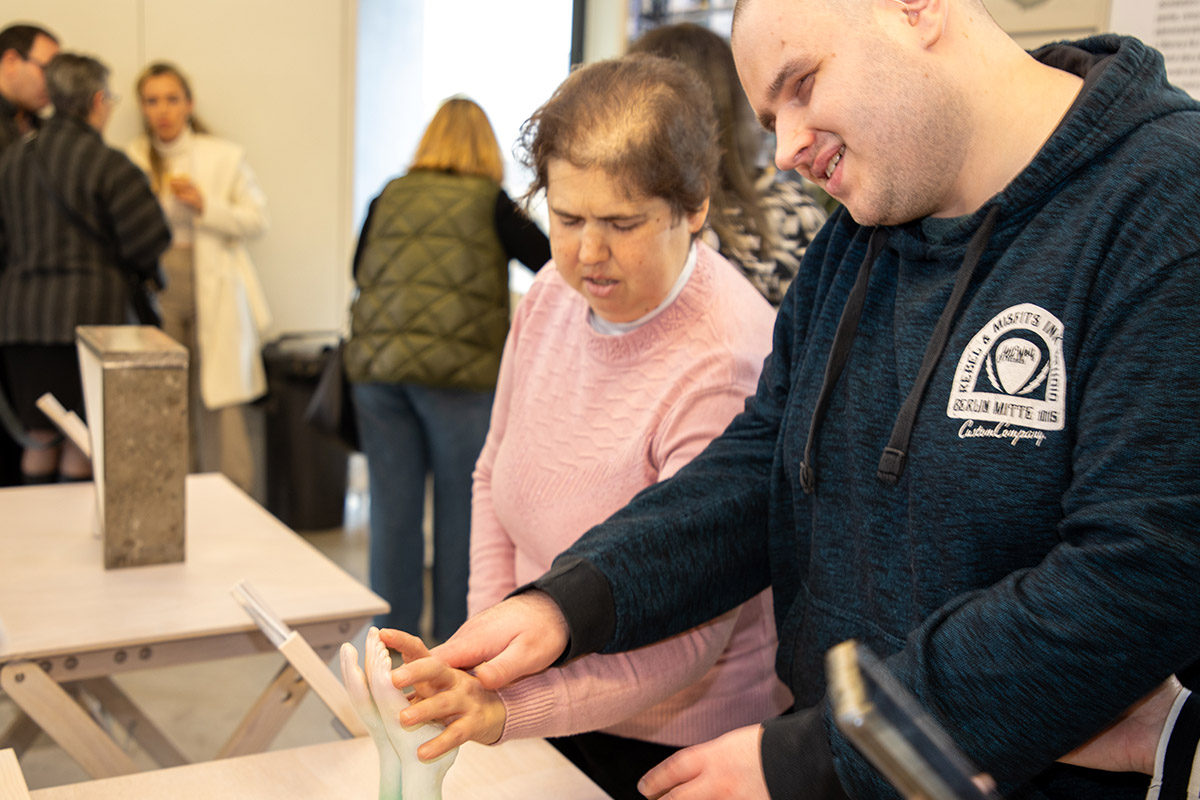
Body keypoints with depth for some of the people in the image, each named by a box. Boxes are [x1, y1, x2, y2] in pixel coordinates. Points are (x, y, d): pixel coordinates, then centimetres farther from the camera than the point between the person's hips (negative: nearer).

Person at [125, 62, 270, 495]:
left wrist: (204, 206, -11)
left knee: (219, 410, -4)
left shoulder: (224, 156, 4)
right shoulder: (132, 159, 8)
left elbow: (256, 220, 1)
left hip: (213, 298, -2)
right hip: (157, 293, 2)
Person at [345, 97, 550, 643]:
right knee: (461, 505, 8)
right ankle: (456, 633, 18)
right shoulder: (490, 202, 2)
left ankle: (394, 632, 18)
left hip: (376, 365, 4)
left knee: (392, 505, 9)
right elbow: (554, 266, 3)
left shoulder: (388, 198, 12)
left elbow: (358, 270, 24)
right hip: (457, 371, -3)